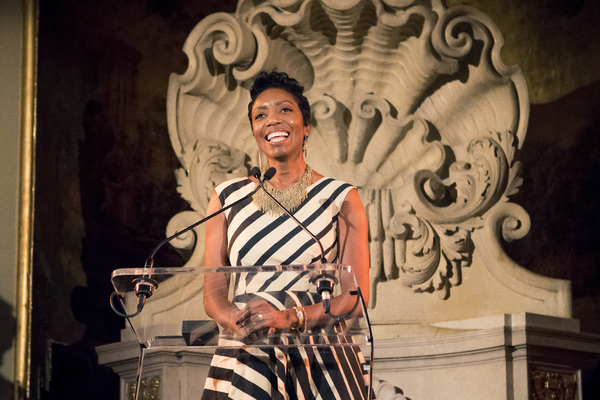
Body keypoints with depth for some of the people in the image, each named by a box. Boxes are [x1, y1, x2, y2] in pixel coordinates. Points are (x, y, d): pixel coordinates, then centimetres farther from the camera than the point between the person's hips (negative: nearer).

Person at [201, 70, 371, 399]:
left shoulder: (340, 198, 7)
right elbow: (213, 291, 9)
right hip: (246, 358, 2)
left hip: (321, 362, -1)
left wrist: (291, 318, -16)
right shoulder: (228, 197, 13)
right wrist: (236, 320, -14)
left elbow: (356, 294, -1)